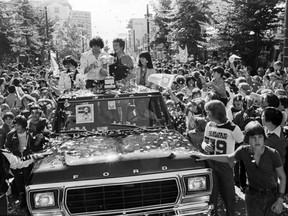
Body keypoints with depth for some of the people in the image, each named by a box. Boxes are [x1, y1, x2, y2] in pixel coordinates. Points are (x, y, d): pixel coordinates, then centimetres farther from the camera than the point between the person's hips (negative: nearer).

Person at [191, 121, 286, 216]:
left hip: (272, 196, 0)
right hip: (253, 197, 0)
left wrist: (280, 200, -12)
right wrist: (206, 156, 3)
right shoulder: (244, 151, -14)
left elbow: (282, 177, -7)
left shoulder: (273, 154, -19)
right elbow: (228, 158, 6)